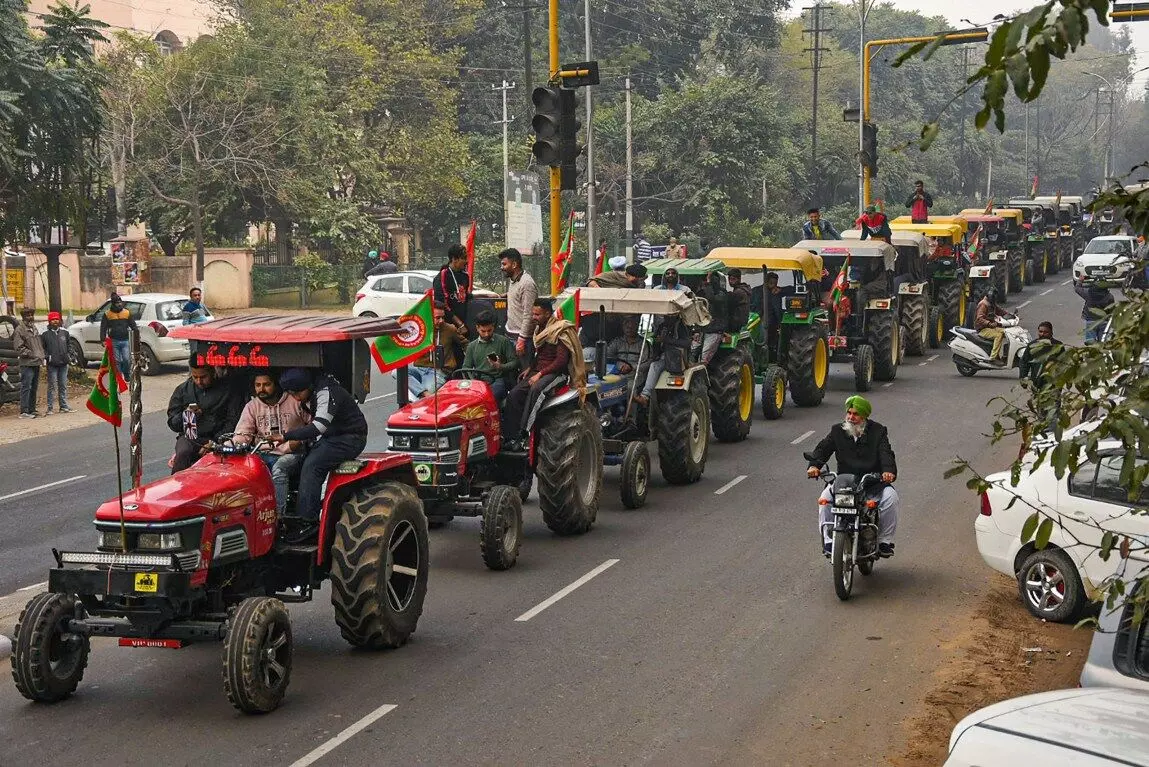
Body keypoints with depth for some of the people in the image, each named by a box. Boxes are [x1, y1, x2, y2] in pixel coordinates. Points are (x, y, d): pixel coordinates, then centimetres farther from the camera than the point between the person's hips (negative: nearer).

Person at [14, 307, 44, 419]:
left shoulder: (34, 328, 17)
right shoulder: (19, 330, -8)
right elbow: (18, 348, -13)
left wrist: (41, 356, 13)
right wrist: (31, 354, -16)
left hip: (36, 363, 8)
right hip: (27, 363, -8)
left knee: (34, 388, 12)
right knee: (26, 387, -9)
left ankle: (32, 410, 19)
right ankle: (24, 411, -8)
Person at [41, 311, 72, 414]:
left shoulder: (64, 333, 11)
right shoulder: (45, 334, 1)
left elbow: (68, 345, 21)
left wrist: (67, 355, 10)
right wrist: (45, 357, -10)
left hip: (63, 363, 4)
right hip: (52, 364, -3)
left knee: (63, 385, 8)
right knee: (52, 386, -5)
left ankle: (64, 406, 15)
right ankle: (50, 407, -2)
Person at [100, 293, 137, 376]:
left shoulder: (127, 312, 8)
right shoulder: (107, 314, 4)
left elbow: (133, 325, 13)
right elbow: (103, 328, 5)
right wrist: (102, 340, -3)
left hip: (125, 341, 1)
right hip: (114, 341, -1)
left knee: (127, 360, -8)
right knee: (116, 361, 3)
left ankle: (127, 375, 12)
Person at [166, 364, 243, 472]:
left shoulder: (227, 390, 5)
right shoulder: (183, 389, 14)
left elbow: (233, 423, 0)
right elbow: (172, 423, 14)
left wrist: (216, 442, -13)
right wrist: (185, 415, -8)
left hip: (216, 438, -2)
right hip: (188, 438, 2)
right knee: (183, 454, -32)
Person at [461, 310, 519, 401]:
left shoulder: (504, 341, 10)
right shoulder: (472, 346, 22)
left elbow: (514, 362, 5)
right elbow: (466, 367, 20)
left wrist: (501, 367, -14)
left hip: (498, 380, -3)